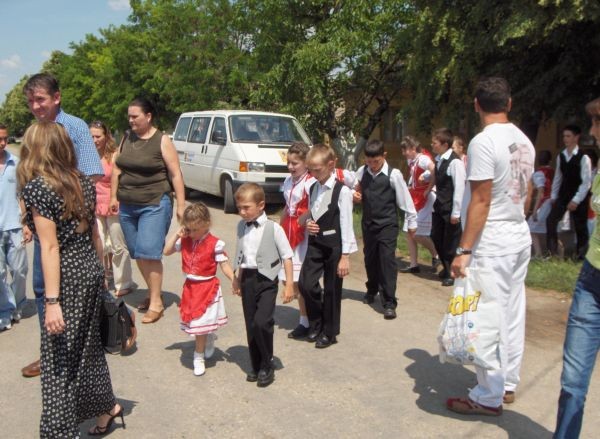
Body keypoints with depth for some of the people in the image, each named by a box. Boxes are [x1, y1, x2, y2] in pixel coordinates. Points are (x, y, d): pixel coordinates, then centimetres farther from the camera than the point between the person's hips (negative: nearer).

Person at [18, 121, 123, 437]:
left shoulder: (36, 187, -14)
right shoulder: (83, 183, 6)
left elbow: (50, 246, -19)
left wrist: (52, 301, -19)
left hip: (67, 278, -7)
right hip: (91, 270, 7)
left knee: (59, 357, 4)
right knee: (88, 345, 21)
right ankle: (106, 408, 35)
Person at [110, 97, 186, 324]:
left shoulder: (162, 141, -6)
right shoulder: (127, 139, 11)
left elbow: (175, 174, -8)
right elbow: (117, 170, 17)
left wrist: (181, 205, -12)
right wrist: (114, 197, 12)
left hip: (154, 205, -6)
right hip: (127, 206, 6)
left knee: (149, 252, -12)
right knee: (137, 253, 10)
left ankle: (156, 303, -4)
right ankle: (152, 293, 24)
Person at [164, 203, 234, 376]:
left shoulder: (215, 244, -14)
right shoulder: (185, 241, 2)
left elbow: (224, 265, -12)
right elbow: (166, 251, 7)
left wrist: (235, 282, -20)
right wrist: (177, 235, -4)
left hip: (208, 288, -5)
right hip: (190, 287, 5)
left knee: (200, 324, 1)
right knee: (195, 323, 13)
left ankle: (199, 357, 18)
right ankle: (210, 338, 41)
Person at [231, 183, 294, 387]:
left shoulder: (273, 228, -12)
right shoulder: (241, 226, 5)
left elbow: (287, 256, -8)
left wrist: (289, 284, -8)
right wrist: (238, 279, 19)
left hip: (266, 280, -5)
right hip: (248, 280, 5)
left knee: (262, 322, -16)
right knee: (250, 325, 9)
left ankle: (267, 366, 3)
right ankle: (256, 366, 25)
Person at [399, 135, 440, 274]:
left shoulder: (423, 159, -17)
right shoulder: (411, 160, 8)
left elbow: (435, 172, -33)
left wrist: (428, 189, -23)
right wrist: (410, 188, 5)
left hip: (424, 199, -9)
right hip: (413, 199, 9)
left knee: (418, 234, -7)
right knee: (409, 233, 7)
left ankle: (436, 255, 14)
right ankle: (414, 265, 14)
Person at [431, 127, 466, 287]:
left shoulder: (455, 162, -18)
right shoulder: (439, 159, 7)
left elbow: (459, 188, -19)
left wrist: (456, 213, -17)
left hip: (450, 209, -8)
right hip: (439, 207, 8)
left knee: (451, 243, 3)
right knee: (436, 237, 16)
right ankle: (447, 269, 35)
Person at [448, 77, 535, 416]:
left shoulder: (484, 142, -15)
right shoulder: (524, 141, 9)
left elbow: (480, 201, -18)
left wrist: (464, 250, -16)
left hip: (493, 242, -9)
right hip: (521, 236, 9)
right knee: (513, 314, 15)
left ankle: (489, 398, 10)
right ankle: (508, 384, 28)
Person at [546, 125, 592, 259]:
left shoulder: (583, 157, -13)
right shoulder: (561, 156, 4)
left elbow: (586, 182, -14)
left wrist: (576, 200, -18)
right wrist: (553, 196, 8)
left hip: (578, 198, -5)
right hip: (563, 195, 5)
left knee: (580, 227, 6)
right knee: (551, 220, -6)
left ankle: (581, 255, 20)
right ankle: (552, 252, 3)